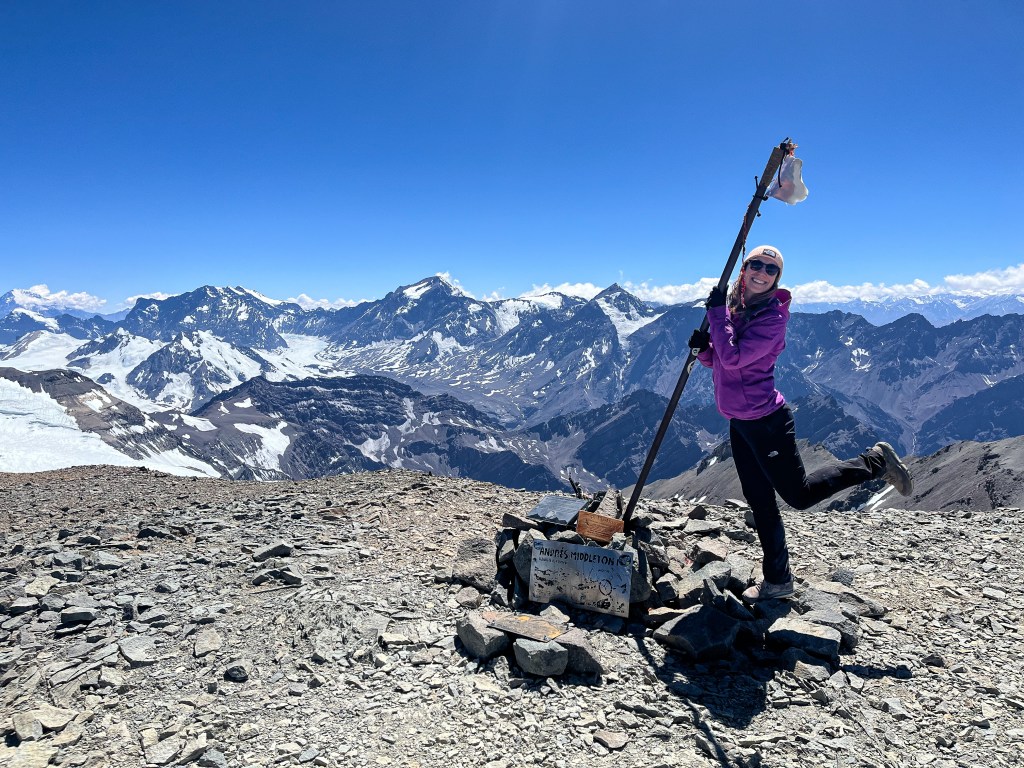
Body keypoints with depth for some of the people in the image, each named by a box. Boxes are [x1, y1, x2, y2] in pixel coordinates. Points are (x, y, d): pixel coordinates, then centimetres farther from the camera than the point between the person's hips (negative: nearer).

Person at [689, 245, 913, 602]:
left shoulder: (773, 317, -17)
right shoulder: (733, 305, 5)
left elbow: (733, 358, -29)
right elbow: (716, 360, 11)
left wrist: (716, 313, -22)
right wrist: (703, 347, -10)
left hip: (766, 421, -7)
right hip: (739, 422, 7)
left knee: (799, 493, 5)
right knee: (760, 502, 15)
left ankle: (875, 462, 22)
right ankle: (777, 580, 29)